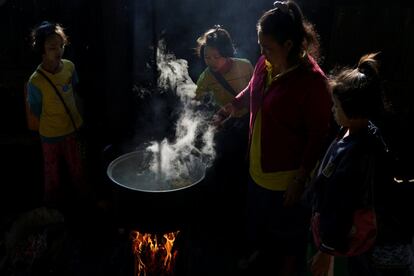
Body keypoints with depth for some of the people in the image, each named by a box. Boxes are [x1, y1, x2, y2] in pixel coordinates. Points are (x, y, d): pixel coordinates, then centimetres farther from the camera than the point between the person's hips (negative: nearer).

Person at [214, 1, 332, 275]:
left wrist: (300, 179, -20)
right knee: (258, 216, 30)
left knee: (288, 229, 17)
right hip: (259, 166, 8)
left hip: (287, 175, -7)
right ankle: (261, 253, 57)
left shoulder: (312, 81, -27)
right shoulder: (265, 64, -6)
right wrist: (232, 106, 2)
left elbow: (318, 136, -22)